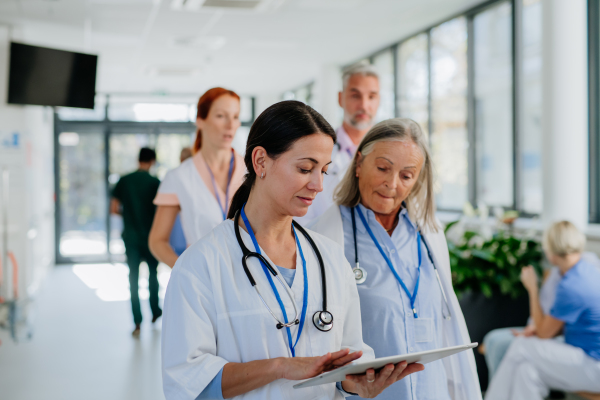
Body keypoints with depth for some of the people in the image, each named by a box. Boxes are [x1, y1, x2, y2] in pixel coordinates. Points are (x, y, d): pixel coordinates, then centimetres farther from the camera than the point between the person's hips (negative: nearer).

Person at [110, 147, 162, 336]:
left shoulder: (124, 181, -1)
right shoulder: (155, 183, -9)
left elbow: (114, 208, -1)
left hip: (130, 236, 1)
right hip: (149, 236, -1)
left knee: (133, 277, 3)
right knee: (153, 273, 18)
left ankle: (137, 322, -2)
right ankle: (155, 311, 31)